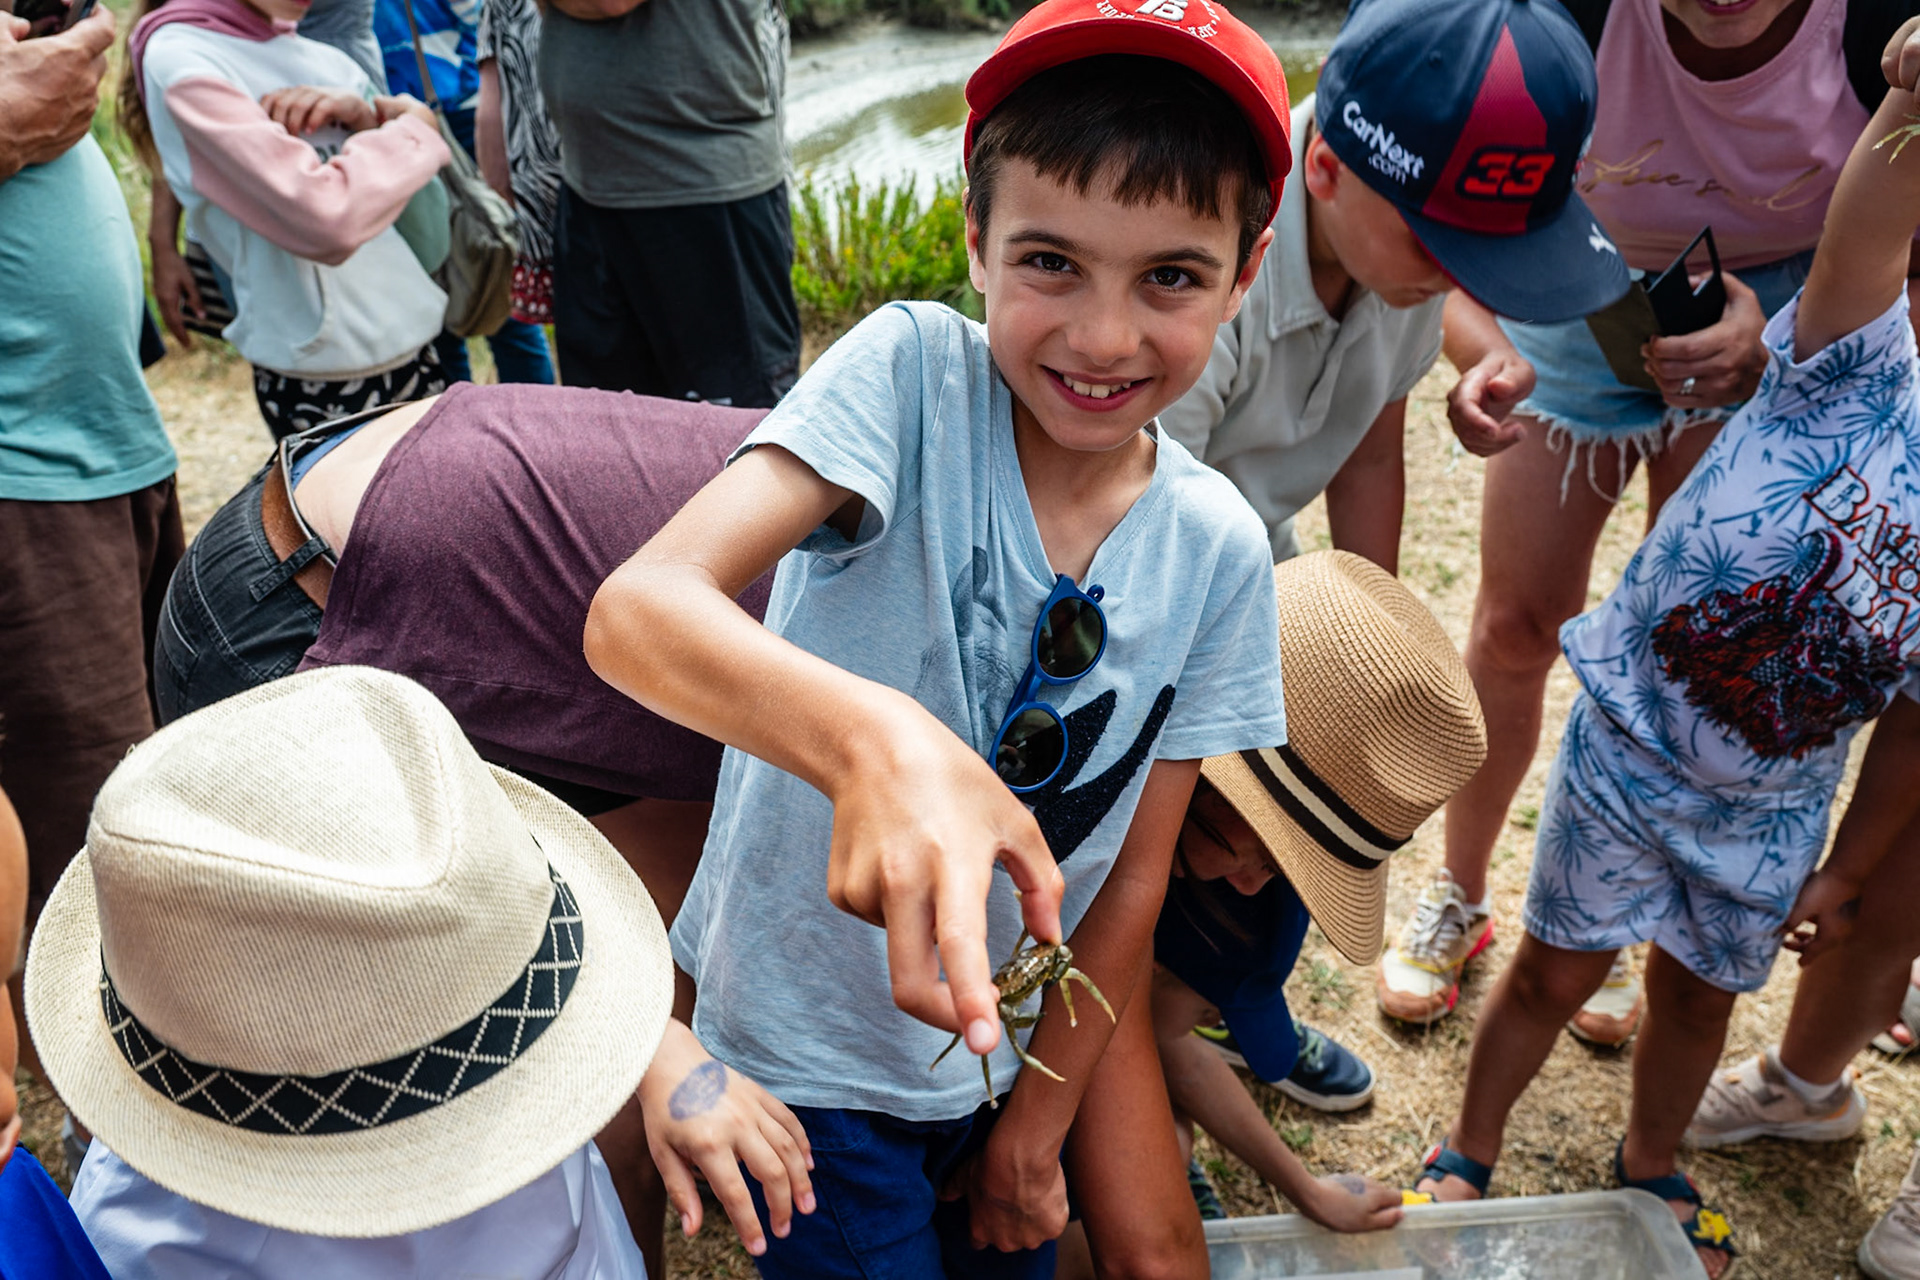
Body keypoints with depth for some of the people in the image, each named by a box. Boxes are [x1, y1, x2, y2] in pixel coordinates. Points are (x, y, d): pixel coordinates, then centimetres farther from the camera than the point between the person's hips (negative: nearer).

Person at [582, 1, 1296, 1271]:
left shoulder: (1218, 548, -10)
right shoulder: (912, 371, -22)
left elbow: (1136, 868, -1)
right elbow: (636, 609, -35)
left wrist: (1038, 1124, 4)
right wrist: (873, 739, -54)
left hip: (1005, 1046, 4)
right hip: (805, 1048, -4)